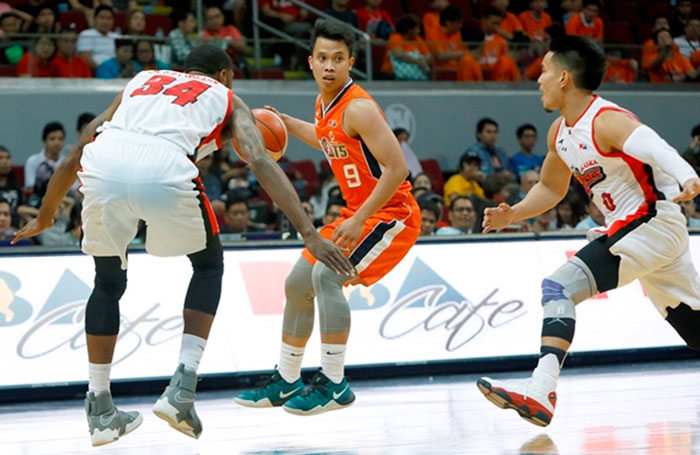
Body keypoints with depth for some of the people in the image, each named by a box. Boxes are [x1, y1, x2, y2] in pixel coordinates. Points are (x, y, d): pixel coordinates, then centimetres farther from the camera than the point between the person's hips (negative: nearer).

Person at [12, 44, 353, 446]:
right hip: (163, 170, -3)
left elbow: (75, 157, 39)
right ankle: (182, 389, 10)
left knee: (108, 282, 27)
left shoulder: (142, 81, 39)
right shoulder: (226, 99, 29)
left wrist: (45, 217, 52)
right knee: (209, 266, 24)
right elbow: (261, 163, 12)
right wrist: (309, 234, 5)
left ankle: (101, 411, 26)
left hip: (103, 166, 3)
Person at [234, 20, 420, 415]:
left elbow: (396, 169, -26)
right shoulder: (324, 105, 5)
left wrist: (358, 220, -27)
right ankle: (287, 382, 26)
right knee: (298, 283, 12)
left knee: (326, 275, -26)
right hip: (357, 212, 10)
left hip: (391, 214, -10)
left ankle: (334, 385, -20)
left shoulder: (359, 108, -22)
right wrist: (283, 122, 22)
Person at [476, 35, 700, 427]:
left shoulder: (608, 121, -18)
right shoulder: (560, 133, 9)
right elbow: (551, 188, 24)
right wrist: (512, 214, 9)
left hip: (653, 222, -10)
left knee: (559, 287, -21)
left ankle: (541, 390, -31)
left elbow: (656, 148, -36)